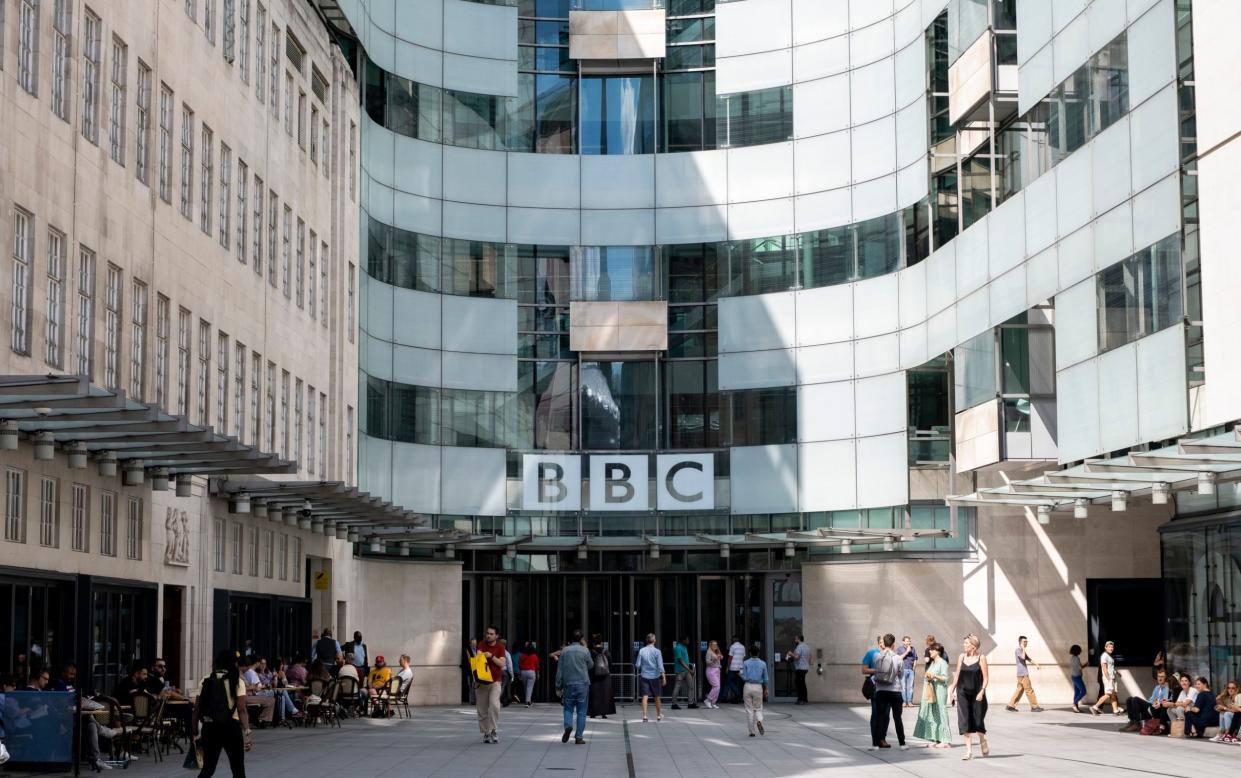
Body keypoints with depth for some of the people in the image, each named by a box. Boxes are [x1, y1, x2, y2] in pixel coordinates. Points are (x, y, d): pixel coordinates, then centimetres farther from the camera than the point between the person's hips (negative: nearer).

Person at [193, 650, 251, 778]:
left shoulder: (206, 681, 6)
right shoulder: (237, 682, -4)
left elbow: (197, 710, 3)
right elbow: (242, 710, -14)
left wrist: (194, 733, 9)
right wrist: (247, 733, -18)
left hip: (210, 727, 3)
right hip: (230, 727, -3)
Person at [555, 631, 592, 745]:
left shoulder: (565, 651, 2)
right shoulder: (585, 651, -2)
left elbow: (559, 670, 3)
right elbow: (590, 665, 13)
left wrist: (559, 686, 9)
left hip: (568, 684, 1)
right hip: (582, 684, -1)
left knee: (568, 708, 11)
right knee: (581, 711, 4)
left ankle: (568, 725, -17)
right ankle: (579, 737, 2)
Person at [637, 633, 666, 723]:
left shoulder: (642, 651, -1)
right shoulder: (657, 651, -7)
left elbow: (638, 665, 2)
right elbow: (660, 666, -10)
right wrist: (664, 677, -8)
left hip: (644, 676, 1)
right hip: (655, 676, -1)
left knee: (645, 696, -4)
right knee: (657, 697, 13)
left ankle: (644, 716, -15)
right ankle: (659, 715, 26)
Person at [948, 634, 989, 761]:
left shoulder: (981, 658, -5)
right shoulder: (961, 657, 6)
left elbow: (986, 678, -6)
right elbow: (957, 676, 12)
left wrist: (981, 692, -17)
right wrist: (951, 692, 10)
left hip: (977, 694, -3)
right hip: (963, 693, 3)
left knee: (978, 721, 2)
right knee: (965, 721, -3)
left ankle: (984, 743, 30)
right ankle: (969, 750, 1)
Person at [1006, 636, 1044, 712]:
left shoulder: (1022, 651, 21)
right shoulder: (1018, 650, -10)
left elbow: (1028, 659, 22)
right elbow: (1023, 657, -27)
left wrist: (1036, 664, 9)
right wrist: (1023, 648, -18)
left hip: (1024, 674, 10)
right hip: (1022, 674, -10)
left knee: (1020, 690, 9)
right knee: (1029, 690, -7)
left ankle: (1010, 705, 10)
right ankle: (1034, 707, -5)